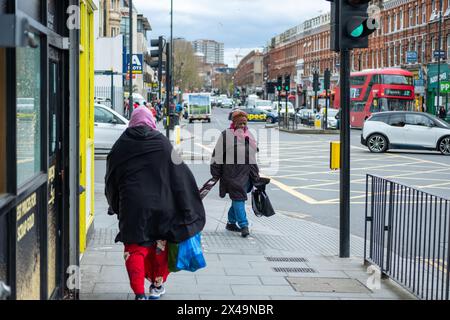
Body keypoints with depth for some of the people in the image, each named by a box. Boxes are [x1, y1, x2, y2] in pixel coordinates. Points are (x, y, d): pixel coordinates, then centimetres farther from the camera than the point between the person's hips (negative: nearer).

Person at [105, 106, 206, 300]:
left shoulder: (121, 145, 3)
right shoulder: (162, 143, -2)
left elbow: (111, 180, 10)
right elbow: (180, 175, -2)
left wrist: (115, 206, 25)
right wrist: (188, 210, 4)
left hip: (131, 206, 0)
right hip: (160, 204, 1)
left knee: (135, 248, 4)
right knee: (159, 245, 18)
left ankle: (139, 293, -7)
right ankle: (158, 284, 33)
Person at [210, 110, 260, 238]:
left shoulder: (249, 136, 17)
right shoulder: (226, 135, -2)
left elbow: (254, 155, 25)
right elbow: (217, 154, -2)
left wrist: (255, 174, 24)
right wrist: (216, 172, -4)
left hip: (246, 173, 6)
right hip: (231, 173, -6)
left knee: (238, 198, 10)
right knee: (238, 197, -11)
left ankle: (231, 222, 24)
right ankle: (243, 225, -12)